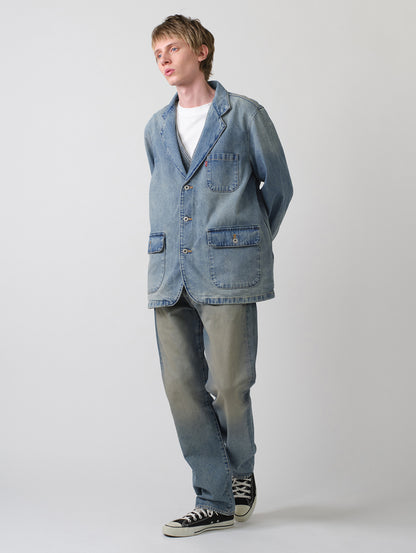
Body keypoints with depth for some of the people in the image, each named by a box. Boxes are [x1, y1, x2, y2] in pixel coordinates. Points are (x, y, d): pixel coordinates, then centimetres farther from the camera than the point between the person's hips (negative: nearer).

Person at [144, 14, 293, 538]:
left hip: (227, 274, -4)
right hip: (169, 274, 5)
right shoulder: (156, 128, 17)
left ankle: (241, 470, 25)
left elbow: (278, 185, 10)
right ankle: (216, 500, 11)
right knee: (181, 386, 0)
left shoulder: (244, 115, 3)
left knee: (228, 384, -5)